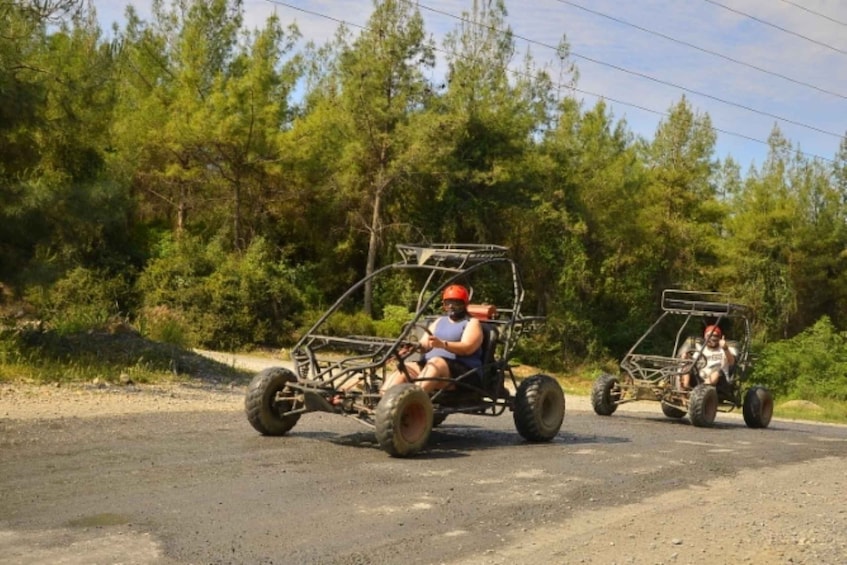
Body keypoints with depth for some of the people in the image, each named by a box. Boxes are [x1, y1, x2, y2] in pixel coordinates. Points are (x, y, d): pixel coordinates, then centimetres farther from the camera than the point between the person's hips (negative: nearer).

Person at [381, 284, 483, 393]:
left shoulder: (472, 323, 8)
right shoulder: (439, 321, 26)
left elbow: (467, 348, -11)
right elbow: (424, 344, 15)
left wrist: (443, 344, -30)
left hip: (461, 369, -6)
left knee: (436, 362, -37)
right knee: (404, 369, -21)